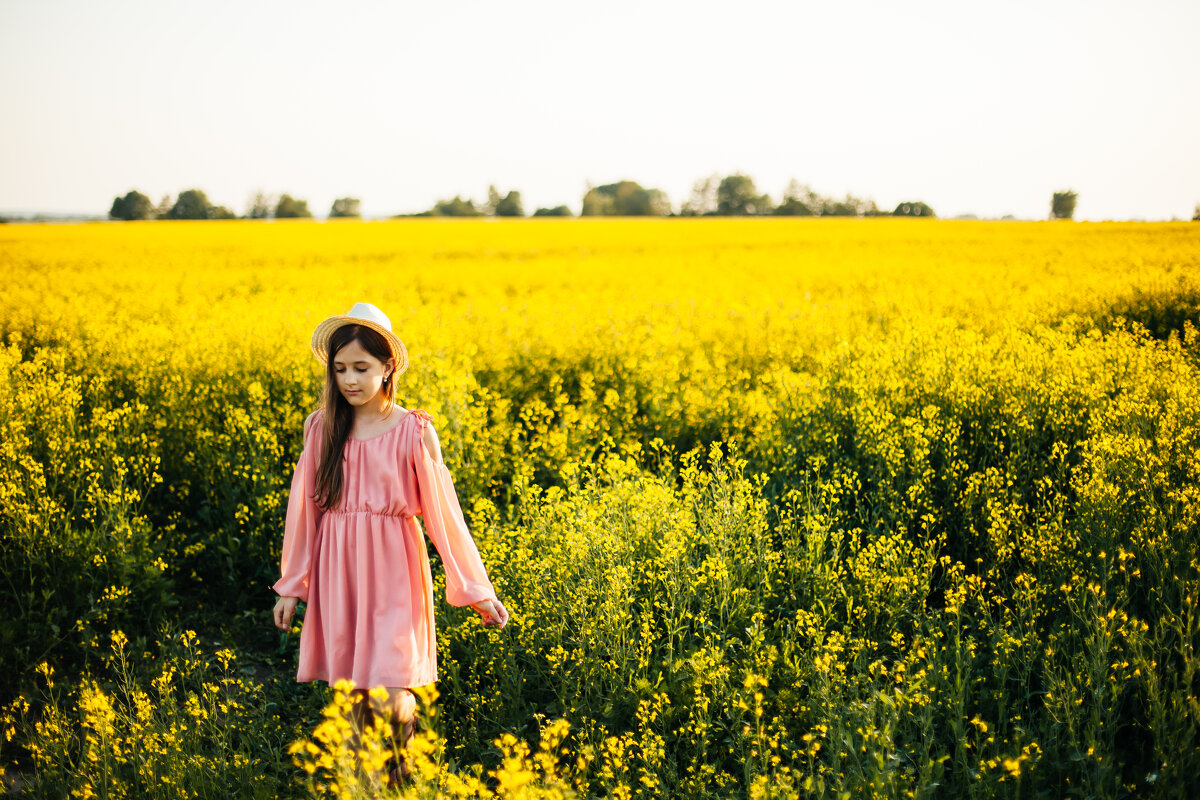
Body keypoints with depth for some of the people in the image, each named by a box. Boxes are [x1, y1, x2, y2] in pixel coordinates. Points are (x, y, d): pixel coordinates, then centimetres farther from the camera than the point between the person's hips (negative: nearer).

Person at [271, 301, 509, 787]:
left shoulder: (413, 432, -5)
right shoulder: (321, 428, 4)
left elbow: (442, 512, -3)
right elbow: (304, 509, 9)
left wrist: (475, 589, -1)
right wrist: (292, 586, 11)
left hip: (393, 572, -3)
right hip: (337, 571, 3)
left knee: (389, 696, -9)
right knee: (350, 691, 6)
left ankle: (403, 780, 14)